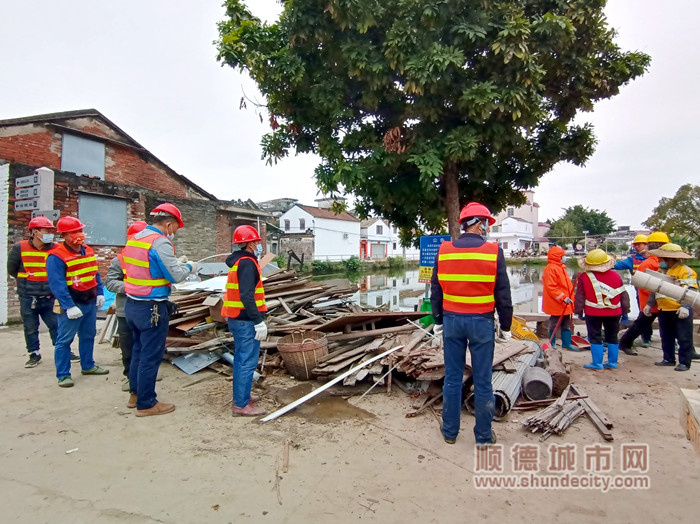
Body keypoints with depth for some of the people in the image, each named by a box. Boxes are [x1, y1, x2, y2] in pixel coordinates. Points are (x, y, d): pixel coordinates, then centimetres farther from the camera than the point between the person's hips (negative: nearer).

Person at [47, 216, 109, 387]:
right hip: (72, 305, -8)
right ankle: (63, 375, 11)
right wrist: (69, 306, -26)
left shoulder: (88, 251, 7)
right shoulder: (56, 256, -17)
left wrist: (100, 293, 8)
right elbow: (57, 284, -22)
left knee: (88, 335, 18)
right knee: (64, 340, 1)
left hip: (90, 302, 8)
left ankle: (88, 365, 33)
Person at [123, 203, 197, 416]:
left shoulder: (134, 238, 9)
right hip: (152, 308, -9)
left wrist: (175, 264, 16)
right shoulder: (160, 242, -18)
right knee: (151, 356, 3)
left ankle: (135, 394, 34)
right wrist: (189, 267, 0)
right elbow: (175, 275, -19)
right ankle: (146, 404, 14)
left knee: (138, 349, 21)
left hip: (132, 304, 9)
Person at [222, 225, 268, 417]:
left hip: (237, 318, 10)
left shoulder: (237, 261, 14)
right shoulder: (247, 263, -17)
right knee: (248, 362, -5)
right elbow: (247, 296, -25)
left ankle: (240, 396, 29)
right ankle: (241, 404, 1)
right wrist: (259, 321, -24)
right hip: (246, 320, -10)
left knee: (241, 359, 18)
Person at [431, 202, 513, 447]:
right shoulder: (493, 251, -9)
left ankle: (450, 431, 24)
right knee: (482, 381, 9)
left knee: (452, 378, 12)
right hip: (481, 322, -2)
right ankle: (484, 435, 22)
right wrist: (506, 326, 5)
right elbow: (503, 295, -6)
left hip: (452, 320, 3)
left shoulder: (444, 251, 0)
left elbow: (436, 291, 5)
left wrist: (438, 320, 15)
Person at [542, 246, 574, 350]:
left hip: (565, 304, 10)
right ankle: (552, 344, 13)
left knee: (567, 325, 16)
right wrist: (563, 298, -24)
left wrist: (569, 298, 20)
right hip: (557, 304, -10)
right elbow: (551, 287, -23)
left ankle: (566, 344, 26)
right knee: (554, 325, 1)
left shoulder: (560, 268, 15)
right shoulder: (551, 269, -17)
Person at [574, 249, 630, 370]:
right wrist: (625, 311, 15)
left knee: (595, 338, 5)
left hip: (593, 313, -3)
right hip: (613, 313, 4)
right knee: (612, 338, 16)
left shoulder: (584, 277, -9)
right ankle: (612, 363, 23)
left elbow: (580, 296, -5)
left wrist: (579, 311, 3)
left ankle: (597, 364, 8)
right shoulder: (615, 276, 1)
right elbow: (623, 295, 7)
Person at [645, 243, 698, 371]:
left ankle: (684, 362, 8)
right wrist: (649, 304, 20)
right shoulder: (661, 271, 15)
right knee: (666, 337, 14)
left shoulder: (686, 271, -9)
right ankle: (668, 359, 25)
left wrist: (685, 307, -26)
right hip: (664, 310, 8)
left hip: (680, 311, -8)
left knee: (684, 338, 0)